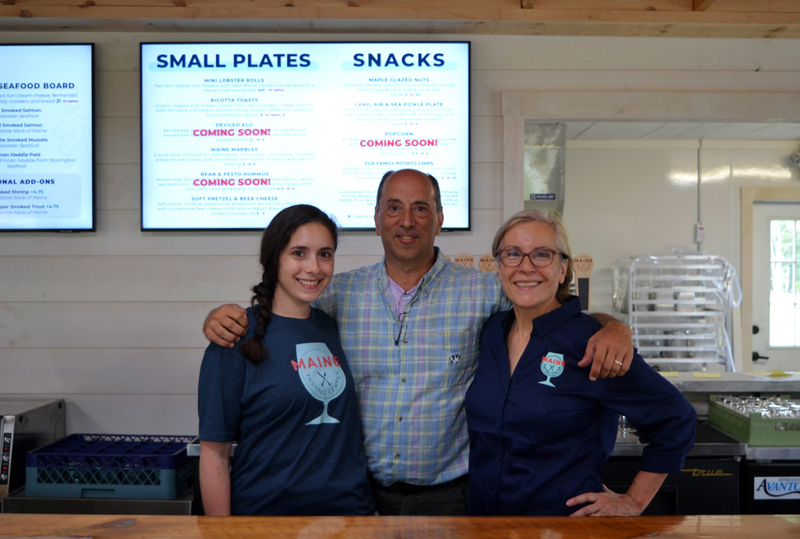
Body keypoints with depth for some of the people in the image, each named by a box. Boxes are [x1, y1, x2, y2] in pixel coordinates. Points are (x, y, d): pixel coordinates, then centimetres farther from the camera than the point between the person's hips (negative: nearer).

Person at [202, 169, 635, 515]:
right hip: (360, 494, 2)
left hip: (449, 494, -1)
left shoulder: (484, 293, -4)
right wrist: (223, 319, -11)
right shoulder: (341, 292, 1)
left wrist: (613, 328, -19)